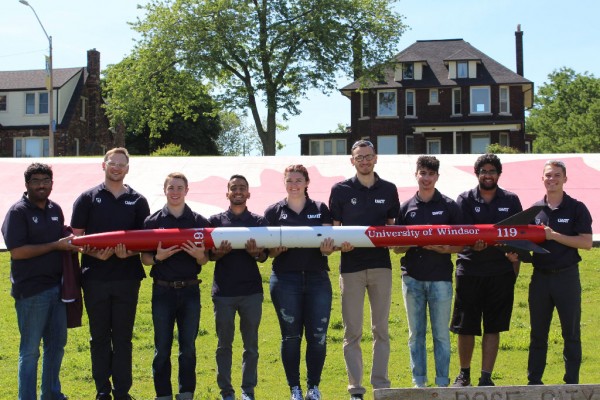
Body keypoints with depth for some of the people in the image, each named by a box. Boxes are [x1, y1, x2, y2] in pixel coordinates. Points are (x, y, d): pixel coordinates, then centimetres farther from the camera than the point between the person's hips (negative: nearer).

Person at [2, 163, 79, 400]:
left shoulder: (55, 210, 12)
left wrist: (71, 245, 2)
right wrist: (56, 245, -17)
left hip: (57, 287, 7)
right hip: (31, 291, -7)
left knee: (57, 344, 15)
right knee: (30, 350, 1)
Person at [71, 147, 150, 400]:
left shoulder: (138, 201, 8)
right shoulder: (88, 198, 4)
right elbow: (75, 237, 2)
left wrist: (130, 253, -13)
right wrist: (95, 254, -15)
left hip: (127, 278, 1)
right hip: (95, 277, 0)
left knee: (123, 337, 5)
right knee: (99, 337, 7)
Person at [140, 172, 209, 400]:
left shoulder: (199, 222, 4)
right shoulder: (153, 221, 2)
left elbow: (205, 260, 6)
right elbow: (144, 258, 3)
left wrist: (199, 255, -16)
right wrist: (158, 257, -18)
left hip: (190, 290, 1)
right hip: (163, 290, -1)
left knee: (188, 347, 6)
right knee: (162, 348, 4)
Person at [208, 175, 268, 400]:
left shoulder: (258, 221, 9)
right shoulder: (216, 220, 8)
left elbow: (264, 256, 4)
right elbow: (210, 254, 5)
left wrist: (255, 253, -19)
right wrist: (220, 252, -18)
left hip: (251, 290, 0)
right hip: (224, 291, 0)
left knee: (251, 344, 4)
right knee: (224, 344, 4)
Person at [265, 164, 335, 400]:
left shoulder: (320, 210, 10)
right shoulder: (274, 212, 7)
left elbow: (329, 244, 5)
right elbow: (268, 250, 5)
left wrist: (327, 248, -18)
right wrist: (278, 248, -17)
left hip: (317, 278, 1)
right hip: (285, 280, -1)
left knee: (318, 336, -1)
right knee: (291, 336, 3)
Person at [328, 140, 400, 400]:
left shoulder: (388, 190, 9)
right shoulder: (341, 190, 3)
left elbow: (392, 225, 13)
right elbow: (334, 228, 3)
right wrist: (339, 243, -17)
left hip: (381, 265, 2)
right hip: (351, 266, -2)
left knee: (381, 330, 6)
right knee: (352, 332, 0)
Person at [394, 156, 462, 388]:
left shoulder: (449, 207, 5)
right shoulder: (406, 208, 9)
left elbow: (461, 244, 3)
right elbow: (396, 247, 8)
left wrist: (444, 249, -17)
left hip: (440, 278, -2)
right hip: (412, 278, 2)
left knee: (441, 334, 2)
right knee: (416, 333, 7)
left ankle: (443, 382, 10)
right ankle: (419, 382, 14)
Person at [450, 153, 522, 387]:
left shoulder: (511, 201, 10)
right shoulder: (465, 200, 5)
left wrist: (515, 255, -3)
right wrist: (472, 243, -26)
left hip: (501, 273, 1)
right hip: (469, 270, -1)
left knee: (493, 328, 3)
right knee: (465, 327, 4)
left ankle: (486, 377, 12)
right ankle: (464, 374, 23)